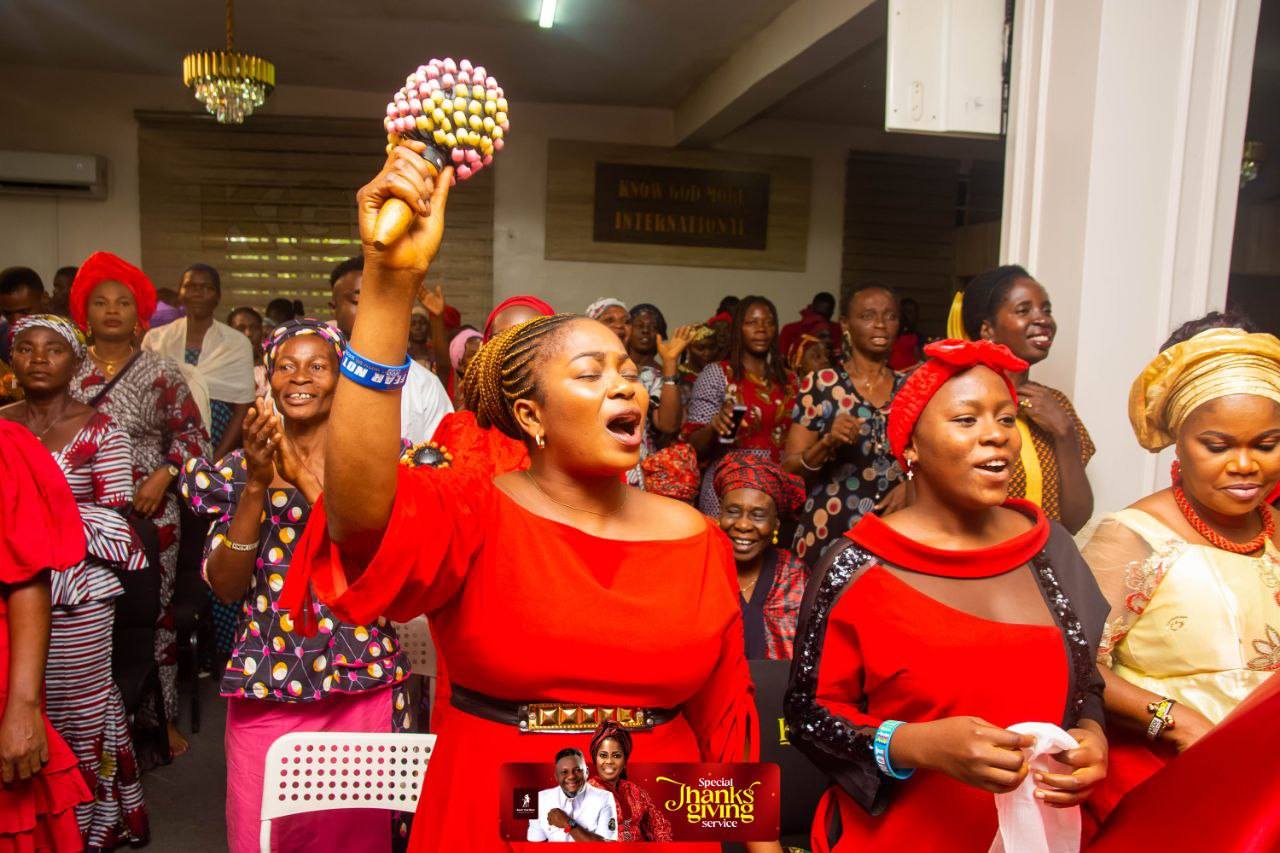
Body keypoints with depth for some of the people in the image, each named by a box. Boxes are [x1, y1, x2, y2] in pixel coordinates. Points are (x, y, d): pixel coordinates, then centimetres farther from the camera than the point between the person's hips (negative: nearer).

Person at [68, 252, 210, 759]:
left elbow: (193, 433, 2)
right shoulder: (69, 371, 5)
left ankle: (161, 717, 19)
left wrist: (163, 476, -10)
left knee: (154, 612, 5)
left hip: (151, 511, -1)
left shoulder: (161, 373, -1)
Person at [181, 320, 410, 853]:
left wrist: (301, 471, -19)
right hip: (264, 688, 1)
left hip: (360, 684, -1)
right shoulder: (238, 468, 4)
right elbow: (225, 586, -4)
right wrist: (257, 484, -15)